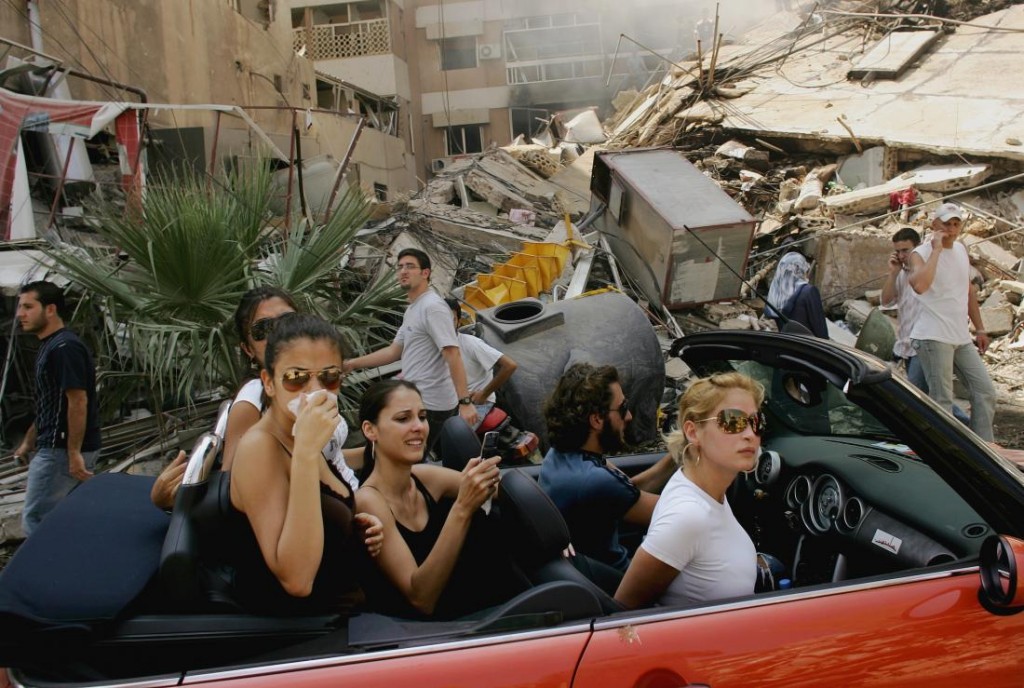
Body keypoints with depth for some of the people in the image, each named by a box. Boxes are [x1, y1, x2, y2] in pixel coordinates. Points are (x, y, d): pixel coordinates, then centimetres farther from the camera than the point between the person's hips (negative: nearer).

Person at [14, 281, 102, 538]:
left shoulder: (64, 347, -18)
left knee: (34, 520, -2)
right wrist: (28, 441, 26)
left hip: (62, 450, -10)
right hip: (57, 446, 10)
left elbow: (78, 403, -22)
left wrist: (74, 453, -23)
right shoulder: (50, 346, 14)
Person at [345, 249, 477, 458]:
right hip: (417, 400, 10)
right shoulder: (413, 309, 16)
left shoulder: (432, 306, -16)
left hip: (429, 405, -10)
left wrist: (465, 401, -28)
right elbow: (394, 351, 22)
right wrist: (353, 364, 20)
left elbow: (453, 356, -23)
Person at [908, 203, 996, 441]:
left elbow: (969, 290, 24)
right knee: (942, 400, -6)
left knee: (985, 391, 9)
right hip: (933, 338, -8)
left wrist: (979, 328, 23)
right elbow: (920, 285, -31)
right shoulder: (921, 253, -9)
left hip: (962, 338, 8)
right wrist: (936, 249, -23)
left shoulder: (961, 250, 14)